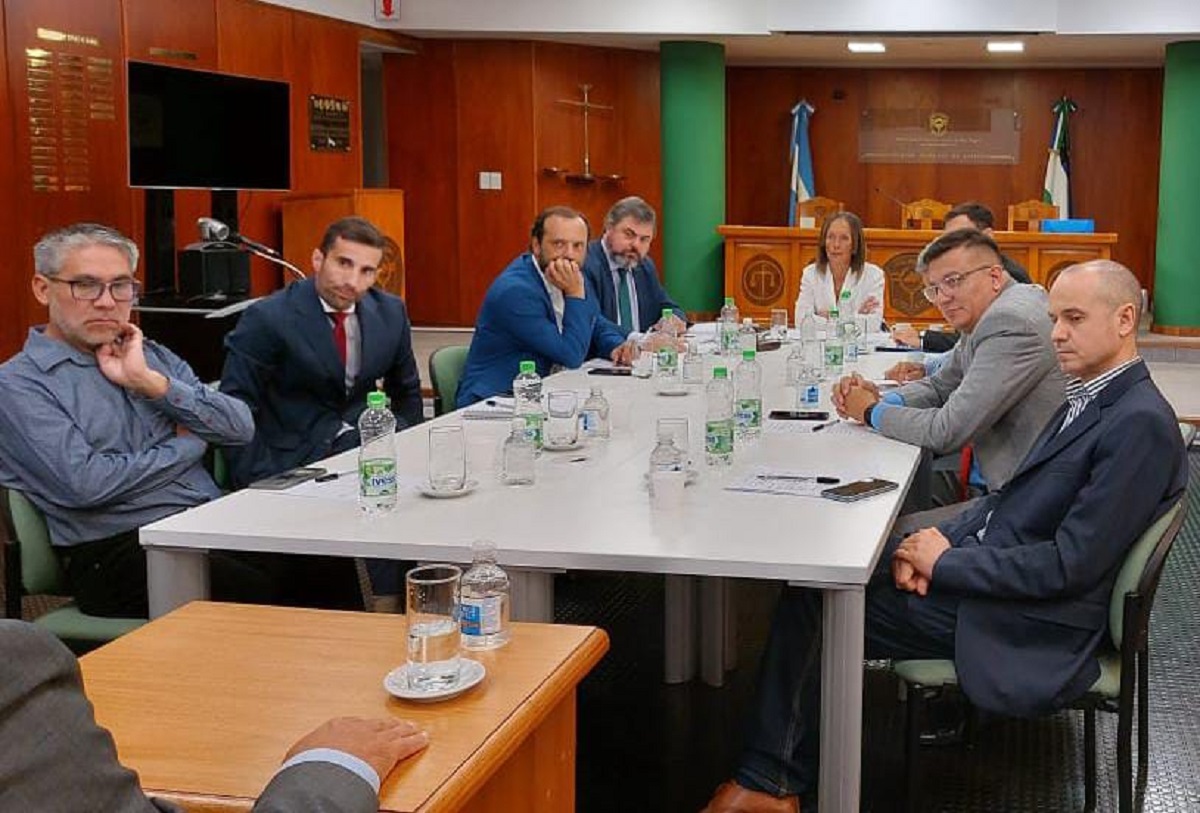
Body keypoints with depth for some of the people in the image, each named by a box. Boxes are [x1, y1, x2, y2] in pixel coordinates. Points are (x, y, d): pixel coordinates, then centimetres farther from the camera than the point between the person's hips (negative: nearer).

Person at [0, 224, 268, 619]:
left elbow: (242, 427, 9)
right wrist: (186, 446, 0)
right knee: (263, 591, -32)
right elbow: (83, 483, -13)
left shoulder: (153, 356, 21)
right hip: (115, 551, -6)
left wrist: (151, 382, -3)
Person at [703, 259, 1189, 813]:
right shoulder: (1084, 400, 13)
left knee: (816, 606, -11)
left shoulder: (1142, 424, -17)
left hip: (1027, 623, -9)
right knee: (814, 576, -2)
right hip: (973, 575, 9)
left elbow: (1070, 565, -21)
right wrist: (937, 539, -3)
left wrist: (946, 561, -14)